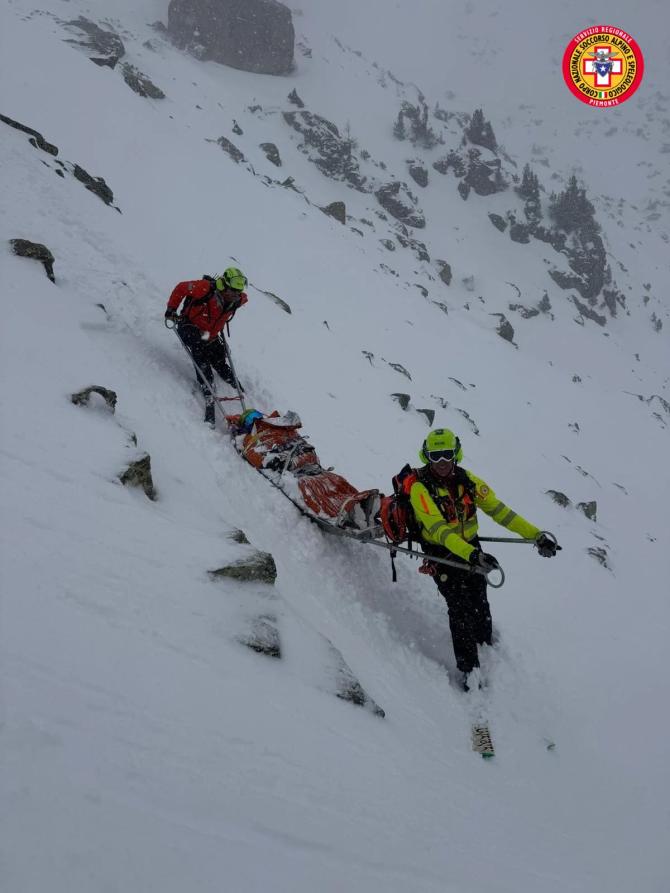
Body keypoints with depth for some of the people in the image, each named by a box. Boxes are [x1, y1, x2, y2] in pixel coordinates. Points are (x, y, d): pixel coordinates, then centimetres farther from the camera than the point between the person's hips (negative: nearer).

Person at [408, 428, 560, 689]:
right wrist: (472, 554, -47)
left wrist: (536, 535, -11)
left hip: (471, 549, 4)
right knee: (461, 609, -10)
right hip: (441, 554, -4)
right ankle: (468, 669, 5)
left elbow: (499, 510, -5)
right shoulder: (420, 488, -23)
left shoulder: (468, 480, -8)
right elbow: (439, 530, -34)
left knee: (480, 607, 6)